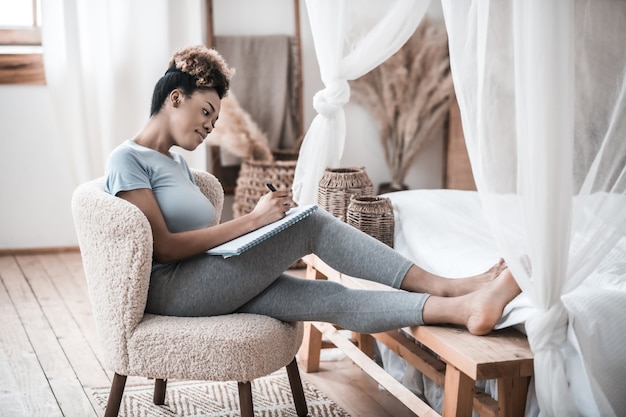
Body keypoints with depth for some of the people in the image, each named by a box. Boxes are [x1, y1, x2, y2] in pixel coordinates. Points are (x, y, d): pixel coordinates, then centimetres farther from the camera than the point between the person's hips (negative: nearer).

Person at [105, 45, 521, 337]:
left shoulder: (177, 162, 21)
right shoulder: (127, 160, -7)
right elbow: (163, 247, -17)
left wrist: (264, 226, -2)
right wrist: (253, 220, -18)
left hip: (206, 288, 8)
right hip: (170, 290, -8)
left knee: (330, 297, -13)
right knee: (312, 223, -19)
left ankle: (461, 307, -23)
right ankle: (444, 286, -18)